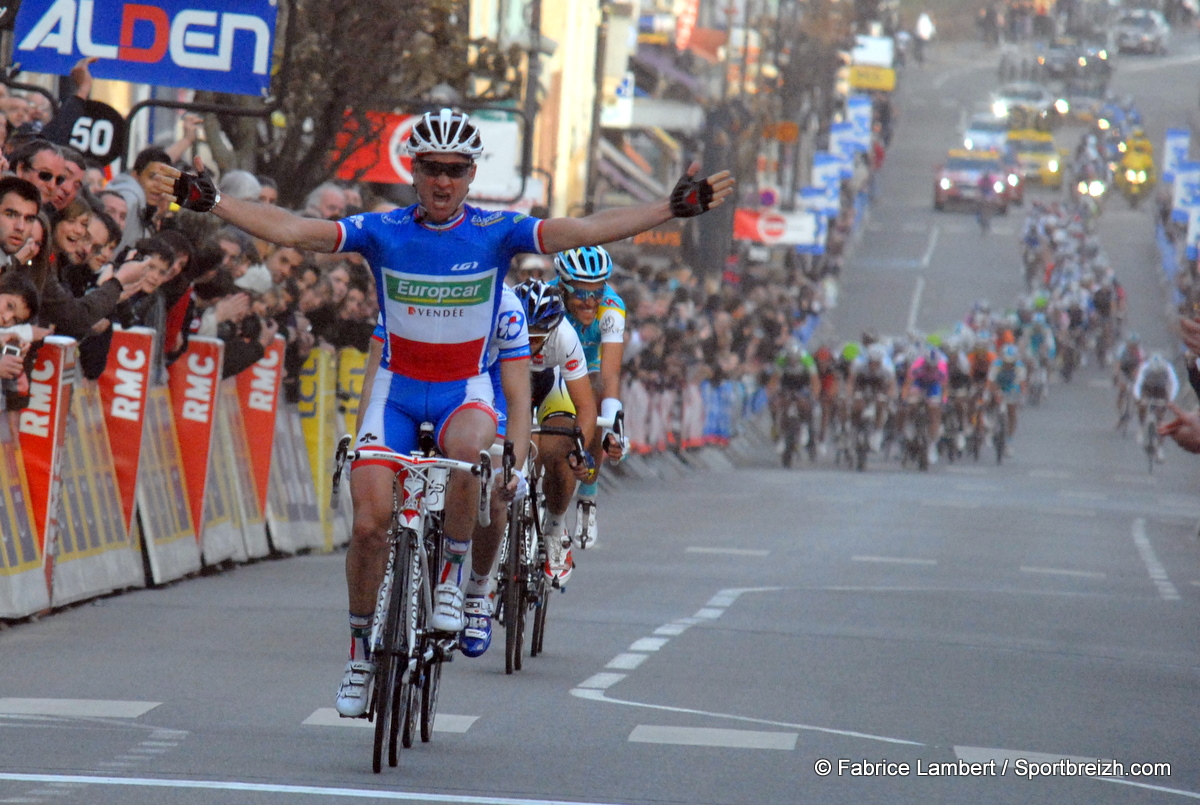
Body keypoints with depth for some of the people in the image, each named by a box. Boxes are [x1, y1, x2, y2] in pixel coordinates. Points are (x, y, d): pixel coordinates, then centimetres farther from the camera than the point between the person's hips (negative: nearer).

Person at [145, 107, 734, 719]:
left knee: (467, 449, -37)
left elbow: (585, 231, -19)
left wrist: (674, 209, -30)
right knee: (369, 522, -12)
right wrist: (206, 200, -25)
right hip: (395, 390, 1)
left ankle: (451, 574, -14)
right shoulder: (381, 232, -9)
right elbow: (288, 230, -15)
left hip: (465, 391, -1)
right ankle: (362, 648, 9)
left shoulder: (496, 233, -11)